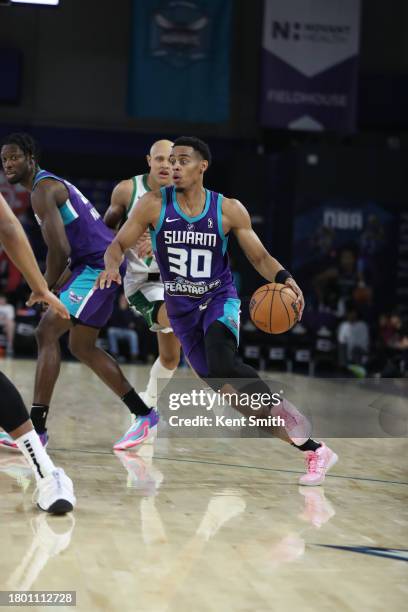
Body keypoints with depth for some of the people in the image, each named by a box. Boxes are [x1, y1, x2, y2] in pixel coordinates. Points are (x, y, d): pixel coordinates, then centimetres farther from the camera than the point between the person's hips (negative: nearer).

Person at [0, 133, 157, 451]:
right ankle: (144, 414, 24)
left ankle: (36, 426, -18)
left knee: (47, 332, -15)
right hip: (101, 266, 11)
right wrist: (58, 280, 18)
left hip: (98, 266, -11)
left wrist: (48, 286, -5)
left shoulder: (43, 190, -13)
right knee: (82, 347, 18)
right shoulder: (54, 184, 20)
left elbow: (60, 249, -22)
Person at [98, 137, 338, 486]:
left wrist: (284, 279, -23)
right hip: (181, 308, 2)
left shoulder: (229, 210, -8)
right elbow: (118, 245, -4)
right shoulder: (154, 205, -8)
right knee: (227, 390, -4)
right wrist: (112, 266, -28)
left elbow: (260, 257, -2)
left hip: (219, 299, -2)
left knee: (223, 363, -35)